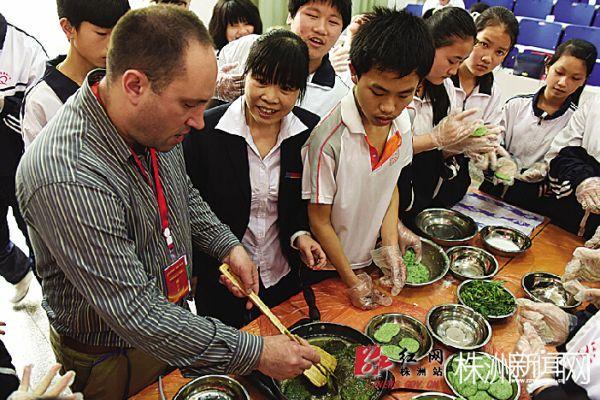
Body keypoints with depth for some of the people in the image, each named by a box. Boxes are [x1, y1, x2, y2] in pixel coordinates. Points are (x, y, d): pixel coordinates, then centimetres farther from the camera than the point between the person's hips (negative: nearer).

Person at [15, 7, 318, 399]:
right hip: (109, 359, -6)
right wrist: (255, 352, -29)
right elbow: (135, 314, -34)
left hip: (174, 310, 6)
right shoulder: (69, 181, -37)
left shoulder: (156, 122, -12)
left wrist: (227, 245, -5)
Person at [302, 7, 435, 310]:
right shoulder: (329, 139, -30)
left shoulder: (402, 124, -11)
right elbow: (319, 220, -20)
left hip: (369, 258, 5)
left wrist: (390, 245, -6)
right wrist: (351, 279, -13)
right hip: (327, 269, -5)